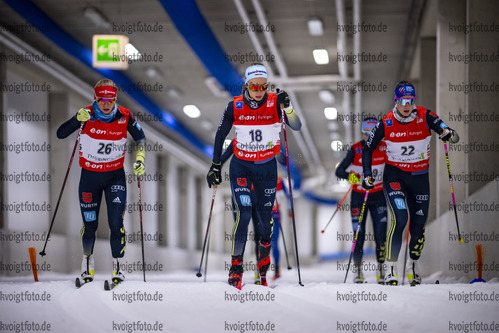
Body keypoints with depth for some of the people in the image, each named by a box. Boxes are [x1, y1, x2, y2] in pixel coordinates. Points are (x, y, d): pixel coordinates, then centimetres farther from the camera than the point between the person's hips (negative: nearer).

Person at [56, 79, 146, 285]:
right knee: (90, 225, 6)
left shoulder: (125, 117, -11)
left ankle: (117, 264, 4)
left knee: (116, 223, -11)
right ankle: (87, 257, 33)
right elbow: (60, 134, -15)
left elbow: (140, 138, 4)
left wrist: (139, 159, -11)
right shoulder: (87, 115, -13)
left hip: (115, 176, 0)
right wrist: (77, 120, -31)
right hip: (90, 176, 0)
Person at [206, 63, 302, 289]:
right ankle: (236, 265, -5)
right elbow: (220, 136, 2)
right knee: (243, 213, -15)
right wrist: (215, 166, 2)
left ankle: (264, 253, 34)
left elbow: (296, 126, -19)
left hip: (267, 167, 1)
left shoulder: (274, 103, -9)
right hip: (241, 166, -1)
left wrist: (287, 107, -36)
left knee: (265, 215, 5)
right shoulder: (235, 106, -9)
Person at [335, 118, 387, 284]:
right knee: (359, 236, -3)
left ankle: (381, 267, 8)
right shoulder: (355, 149, -10)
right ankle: (358, 269, 13)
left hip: (378, 197, 1)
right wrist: (349, 176, -33)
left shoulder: (384, 148, -5)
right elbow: (339, 171, -14)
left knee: (381, 235, -7)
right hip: (358, 197, -1)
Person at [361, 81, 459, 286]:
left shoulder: (425, 117, -12)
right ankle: (391, 268, -13)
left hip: (419, 176, 2)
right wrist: (367, 175, -8)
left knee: (419, 224, 6)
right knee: (400, 218, -20)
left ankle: (413, 265, 30)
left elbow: (454, 137, -15)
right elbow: (368, 148, 1)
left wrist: (448, 134, -39)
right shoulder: (386, 123, -11)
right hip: (394, 175, -2)